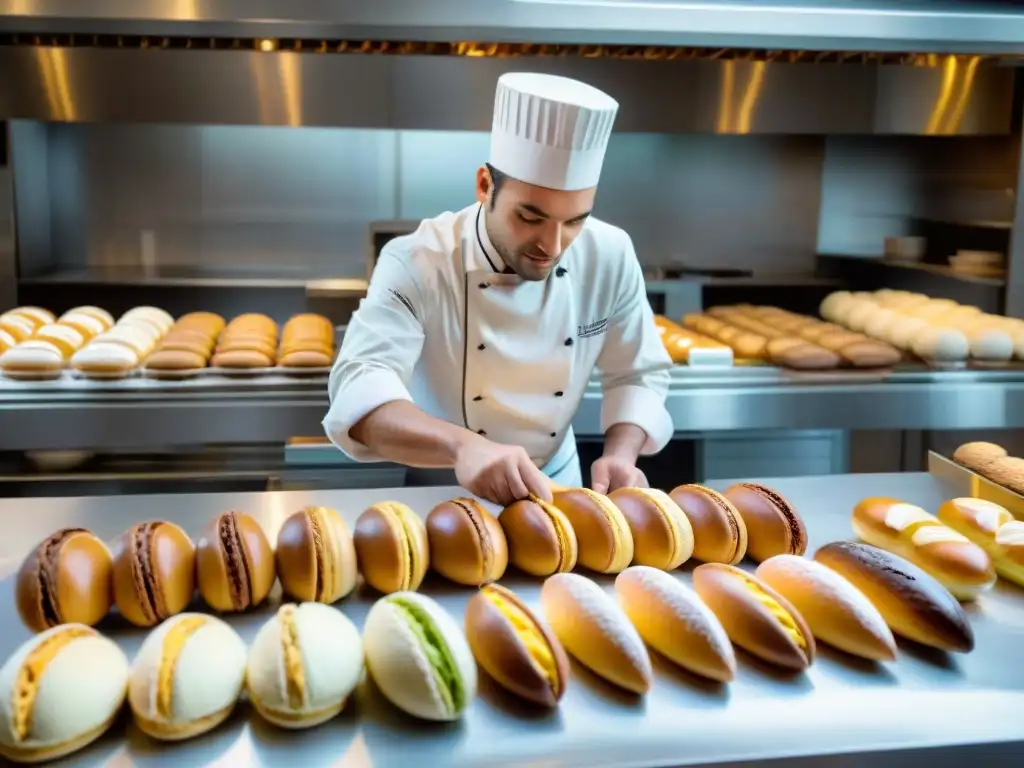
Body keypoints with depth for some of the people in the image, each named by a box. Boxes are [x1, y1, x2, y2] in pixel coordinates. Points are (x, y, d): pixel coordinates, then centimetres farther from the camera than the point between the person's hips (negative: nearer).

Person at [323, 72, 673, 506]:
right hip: (438, 494, -2)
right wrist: (462, 447, -49)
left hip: (555, 484, 2)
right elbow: (358, 390, -33)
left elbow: (639, 375, 0)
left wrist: (621, 455, -19)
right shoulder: (416, 264, -21)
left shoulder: (611, 256, -10)